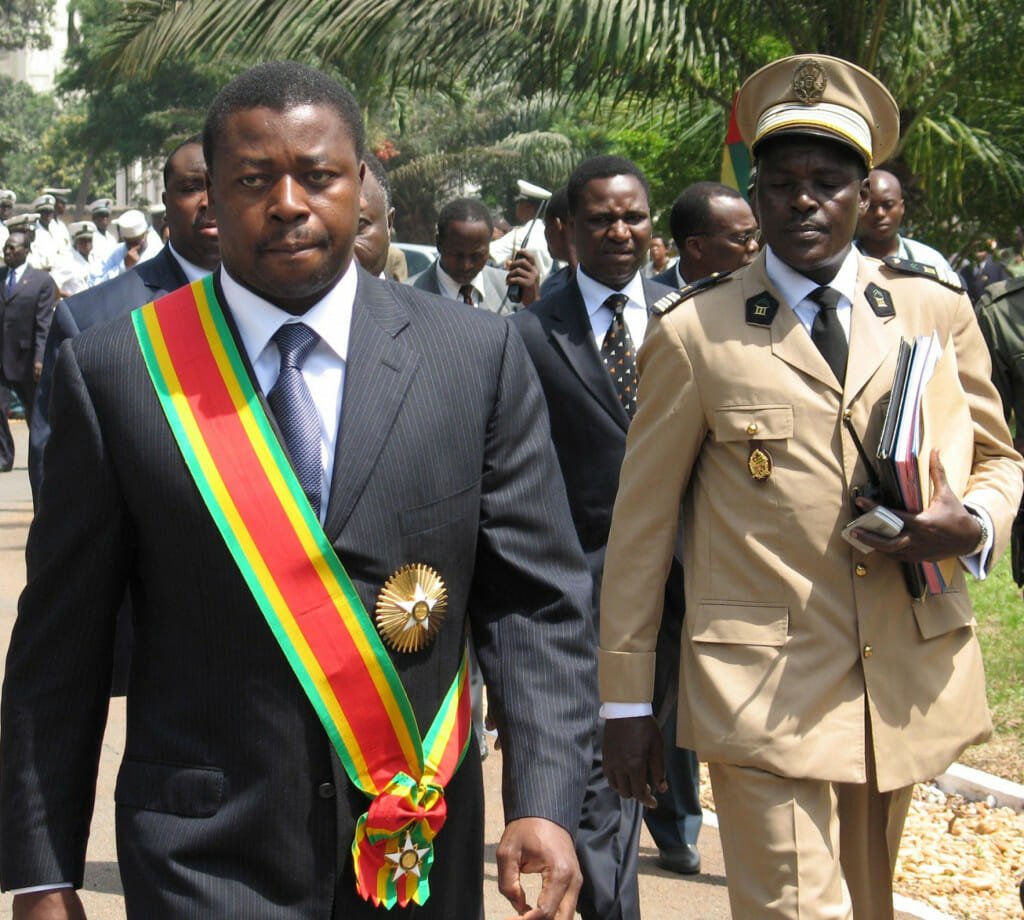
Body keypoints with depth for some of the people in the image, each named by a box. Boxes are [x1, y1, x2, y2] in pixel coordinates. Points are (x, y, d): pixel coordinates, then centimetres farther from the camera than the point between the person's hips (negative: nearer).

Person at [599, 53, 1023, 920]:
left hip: (908, 679, 4)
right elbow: (641, 522, 2)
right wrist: (626, 701, 1)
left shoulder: (938, 313, 8)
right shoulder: (693, 333, -1)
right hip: (764, 684, -4)